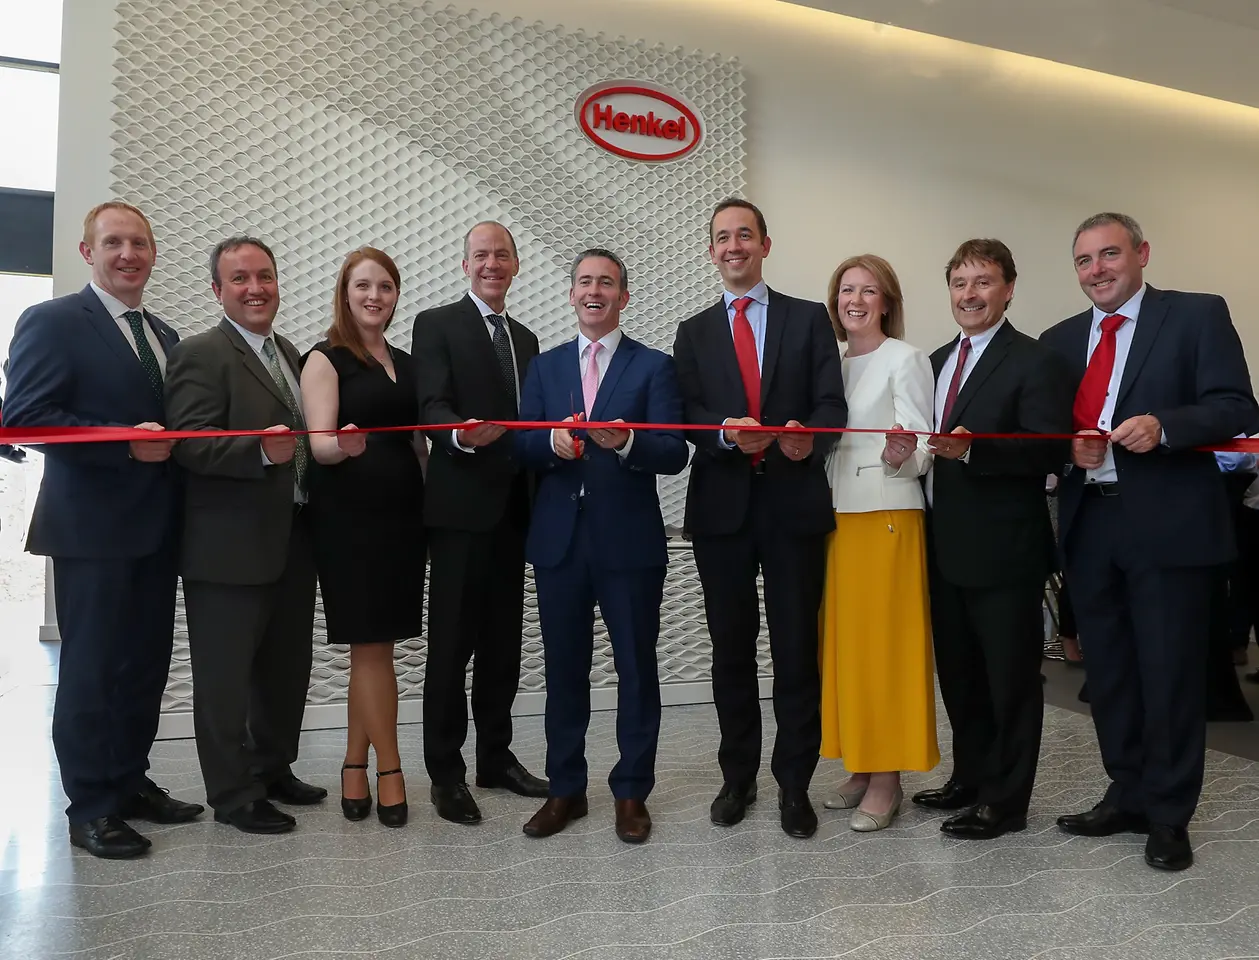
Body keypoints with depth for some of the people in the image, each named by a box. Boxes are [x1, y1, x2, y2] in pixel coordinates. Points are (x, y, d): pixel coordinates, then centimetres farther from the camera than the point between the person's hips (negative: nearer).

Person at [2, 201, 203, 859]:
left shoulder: (166, 336, 17)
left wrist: (173, 443, -2)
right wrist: (127, 443, -21)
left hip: (156, 527, 7)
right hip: (91, 527, -7)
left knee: (147, 663, 13)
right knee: (90, 668, 2)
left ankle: (130, 782, 28)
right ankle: (91, 807, 14)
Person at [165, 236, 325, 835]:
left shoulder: (289, 354, 16)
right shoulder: (201, 355, -10)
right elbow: (189, 441, -20)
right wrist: (259, 450, -34)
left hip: (291, 541, 8)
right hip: (231, 547, -8)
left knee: (286, 667, 18)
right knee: (225, 675, 4)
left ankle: (272, 768, 36)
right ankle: (232, 795, 18)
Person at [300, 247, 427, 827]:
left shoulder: (405, 363, 16)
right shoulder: (325, 360, -2)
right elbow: (318, 443, -11)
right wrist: (344, 445, -33)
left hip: (402, 515, 5)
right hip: (349, 517, -5)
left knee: (371, 647, 9)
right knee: (371, 647, -2)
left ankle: (355, 766, 19)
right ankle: (389, 770, 10)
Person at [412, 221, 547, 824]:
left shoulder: (525, 339, 20)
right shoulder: (437, 325, -1)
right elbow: (432, 406, -14)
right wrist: (462, 433, -34)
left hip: (512, 508, 6)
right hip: (461, 506, -6)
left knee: (503, 640, 12)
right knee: (451, 644, -2)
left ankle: (496, 757, 24)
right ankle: (446, 773, 9)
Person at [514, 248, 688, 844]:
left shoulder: (653, 366, 2)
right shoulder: (545, 367, 13)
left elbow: (675, 454, -8)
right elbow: (522, 448, 4)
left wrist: (626, 441, -27)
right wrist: (553, 440, -17)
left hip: (629, 540, -3)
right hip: (559, 540, 3)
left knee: (636, 668, 6)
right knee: (564, 668, 11)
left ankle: (631, 792, 20)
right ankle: (565, 789, 25)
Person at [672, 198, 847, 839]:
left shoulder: (809, 319, 8)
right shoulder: (693, 333, 13)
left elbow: (831, 403, -1)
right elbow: (689, 416, 1)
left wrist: (808, 436, -23)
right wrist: (727, 432, -20)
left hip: (794, 501, -1)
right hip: (722, 504, 2)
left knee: (796, 647, 3)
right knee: (731, 648, 10)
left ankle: (794, 783, 17)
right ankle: (738, 776, 25)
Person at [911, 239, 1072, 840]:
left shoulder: (1034, 363, -10)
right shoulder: (938, 361, 15)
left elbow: (1050, 453, -19)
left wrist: (970, 448, -29)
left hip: (1004, 550, -8)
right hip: (947, 548, 8)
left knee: (1010, 677, 5)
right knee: (958, 672, 19)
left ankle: (1005, 800, 18)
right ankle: (970, 777, 35)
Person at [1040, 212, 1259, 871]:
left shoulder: (1198, 316, -1)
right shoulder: (1059, 341, 13)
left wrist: (1163, 426, -24)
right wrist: (1067, 447, -9)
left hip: (1168, 525, -5)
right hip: (1089, 525, 5)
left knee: (1169, 671, 2)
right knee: (1108, 670, 13)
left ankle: (1168, 815, 17)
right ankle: (1127, 796, 29)